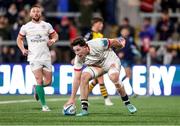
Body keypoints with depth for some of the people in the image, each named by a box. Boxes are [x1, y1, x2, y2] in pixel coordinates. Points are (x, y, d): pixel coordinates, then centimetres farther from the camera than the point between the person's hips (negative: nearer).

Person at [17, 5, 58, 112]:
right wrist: (23, 49, 0)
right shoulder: (26, 27, 3)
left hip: (46, 57, 2)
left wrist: (53, 40, -6)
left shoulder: (47, 26, 5)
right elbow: (19, 39, 15)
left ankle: (37, 88, 36)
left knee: (48, 82, 2)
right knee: (39, 80, -12)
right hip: (34, 58, -2)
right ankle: (44, 105, -4)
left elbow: (55, 35, 16)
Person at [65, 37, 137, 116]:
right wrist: (72, 98, -19)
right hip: (96, 66, 4)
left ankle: (127, 104, -14)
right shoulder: (78, 59, -21)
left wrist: (121, 44, 8)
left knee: (114, 77, -34)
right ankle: (84, 109, -18)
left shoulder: (98, 44, -34)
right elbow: (77, 79, -17)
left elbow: (113, 42, -15)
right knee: (84, 76, -24)